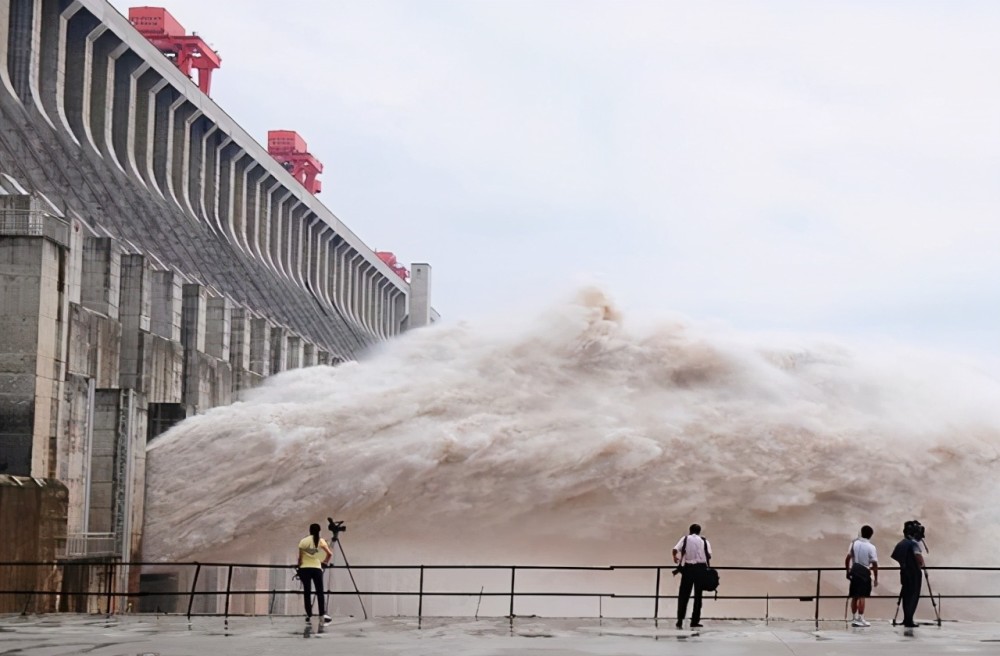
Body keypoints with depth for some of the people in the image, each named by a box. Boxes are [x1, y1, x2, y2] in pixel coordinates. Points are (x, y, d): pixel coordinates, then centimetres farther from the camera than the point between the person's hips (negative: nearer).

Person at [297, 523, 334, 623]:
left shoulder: (303, 541, 0)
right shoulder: (320, 541, 2)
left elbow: (300, 557, -1)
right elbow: (330, 554, -5)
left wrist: (299, 565, 15)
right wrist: (325, 562, 12)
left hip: (304, 568, 0)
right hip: (316, 568, 0)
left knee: (307, 592, 5)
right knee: (320, 592, 1)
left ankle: (309, 615, 4)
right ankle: (323, 614, -13)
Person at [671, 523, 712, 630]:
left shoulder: (685, 539, 4)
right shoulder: (704, 541, 7)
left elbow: (675, 549, -9)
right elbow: (709, 555, -3)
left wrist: (675, 557, 11)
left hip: (688, 568, -1)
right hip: (701, 568, 1)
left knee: (683, 595, 3)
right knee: (698, 595, 9)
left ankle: (680, 620, -7)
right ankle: (695, 621, 9)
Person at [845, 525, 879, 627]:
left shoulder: (854, 543, 3)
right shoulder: (871, 547, -8)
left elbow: (848, 558, 3)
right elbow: (874, 564, -9)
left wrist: (848, 571, 14)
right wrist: (876, 579, -3)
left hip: (854, 571, 4)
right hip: (864, 572, -4)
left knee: (854, 596, 11)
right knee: (862, 596, -5)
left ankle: (854, 618, 17)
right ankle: (860, 619, -7)